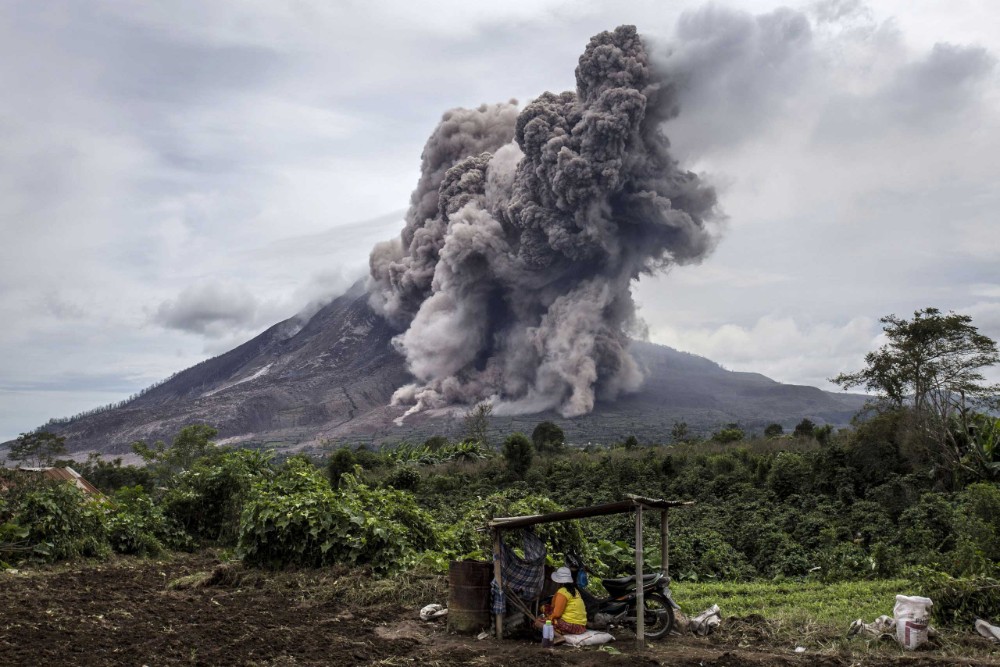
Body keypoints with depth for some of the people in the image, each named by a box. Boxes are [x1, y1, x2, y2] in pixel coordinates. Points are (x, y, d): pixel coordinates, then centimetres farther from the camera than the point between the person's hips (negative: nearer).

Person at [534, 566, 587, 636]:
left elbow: (557, 614, -16)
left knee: (538, 621, -6)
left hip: (570, 626, -9)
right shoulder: (574, 590, 12)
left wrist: (549, 617, 4)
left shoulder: (562, 592, -14)